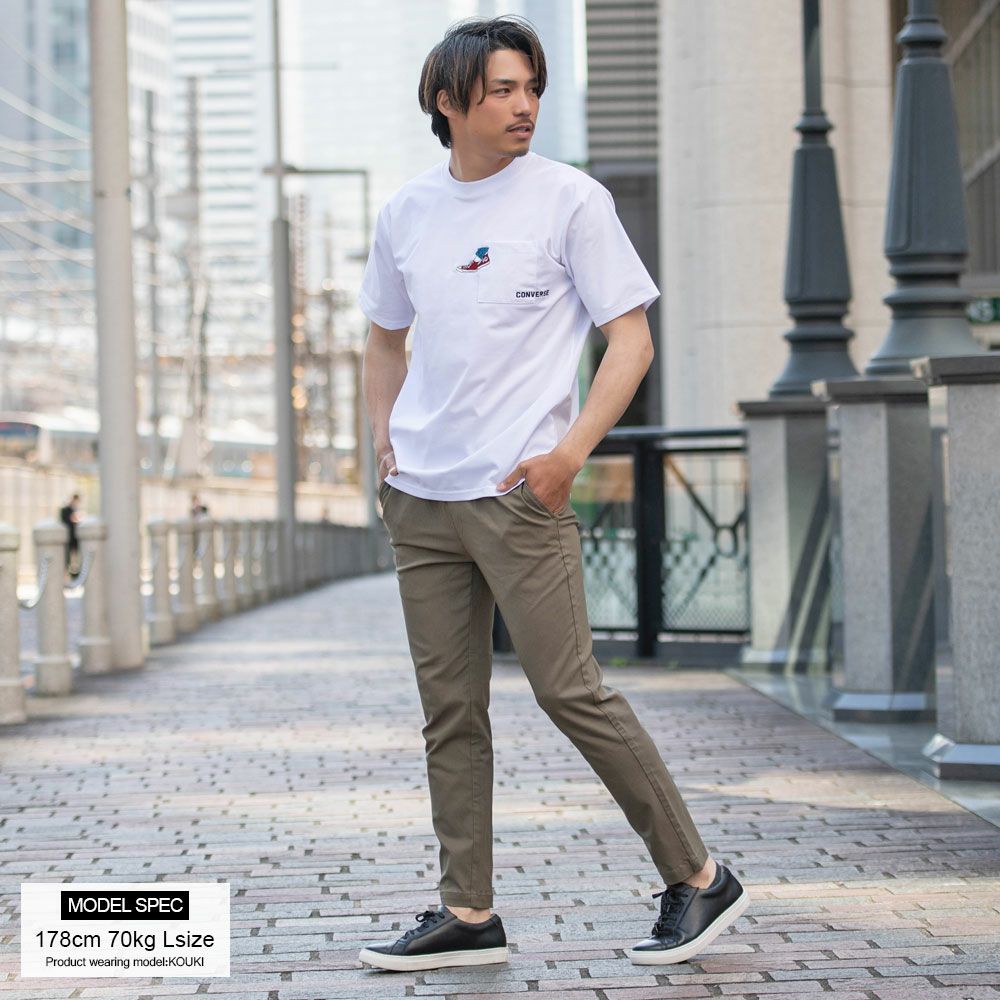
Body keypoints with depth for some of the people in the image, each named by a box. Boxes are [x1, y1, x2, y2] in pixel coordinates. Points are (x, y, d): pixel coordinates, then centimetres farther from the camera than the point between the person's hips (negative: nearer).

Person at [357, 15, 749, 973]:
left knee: (569, 690, -8)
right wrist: (385, 438, 10)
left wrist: (571, 451, -14)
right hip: (420, 499, 5)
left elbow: (631, 336, -3)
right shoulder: (405, 213, 11)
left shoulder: (569, 199, -2)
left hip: (521, 493, -5)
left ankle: (698, 880, 4)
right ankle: (467, 912, 15)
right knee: (449, 709, 7)